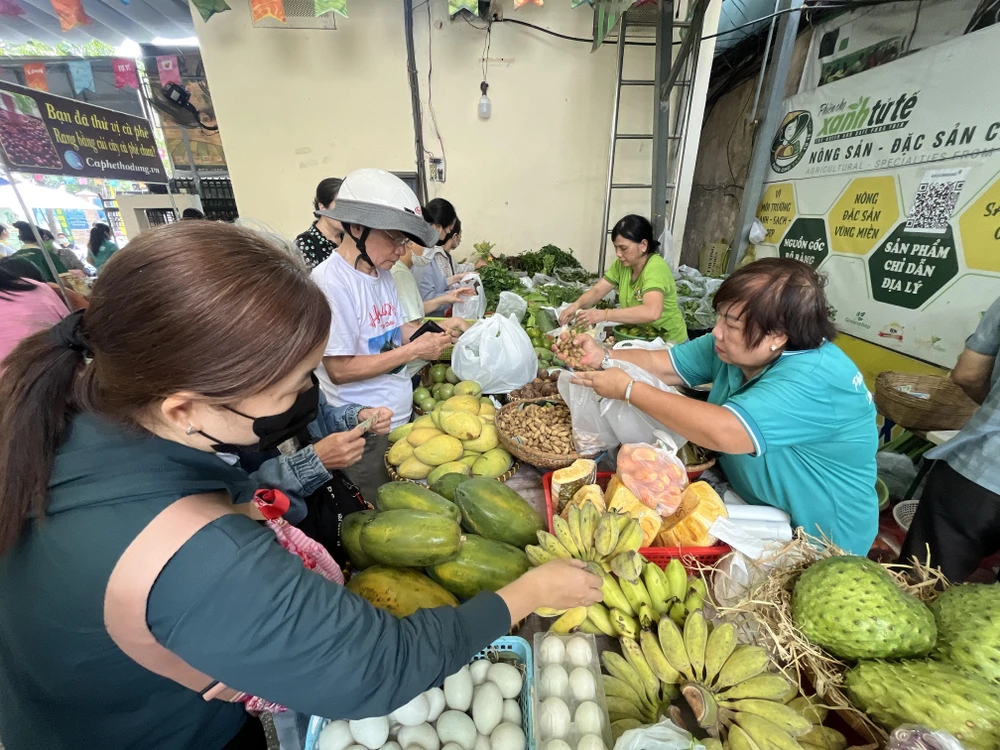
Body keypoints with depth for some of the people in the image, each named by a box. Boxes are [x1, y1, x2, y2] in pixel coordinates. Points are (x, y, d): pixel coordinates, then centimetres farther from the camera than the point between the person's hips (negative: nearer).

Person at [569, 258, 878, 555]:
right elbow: (660, 365, -5)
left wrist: (629, 389, -35)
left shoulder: (816, 379, -32)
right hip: (748, 499, 7)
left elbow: (722, 433, -42)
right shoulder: (738, 346, -6)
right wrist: (603, 357, -22)